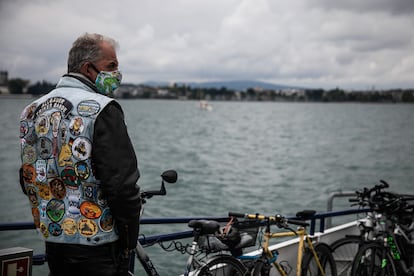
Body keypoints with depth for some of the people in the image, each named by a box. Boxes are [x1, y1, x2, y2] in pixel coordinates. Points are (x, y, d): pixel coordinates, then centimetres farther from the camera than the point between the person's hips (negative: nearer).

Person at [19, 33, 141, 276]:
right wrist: (130, 240, -8)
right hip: (98, 251, -7)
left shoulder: (32, 111, 8)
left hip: (52, 243, 7)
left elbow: (28, 180, 14)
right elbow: (122, 184, -20)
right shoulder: (101, 110, -15)